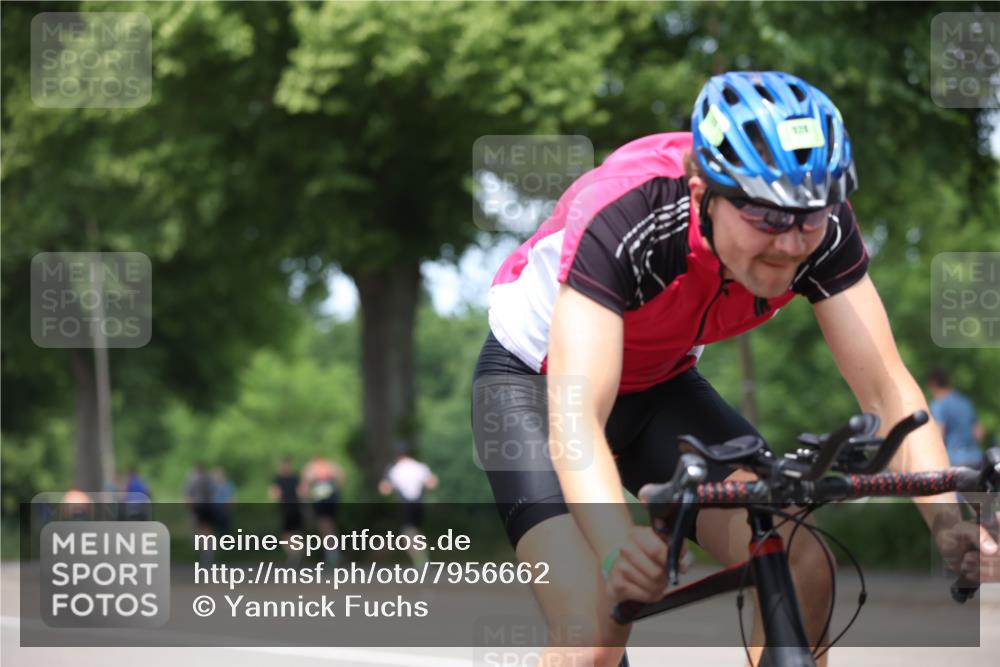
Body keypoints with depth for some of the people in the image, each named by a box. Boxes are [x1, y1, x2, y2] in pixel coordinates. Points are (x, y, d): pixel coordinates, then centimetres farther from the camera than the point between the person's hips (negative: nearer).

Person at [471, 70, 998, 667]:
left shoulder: (821, 228, -24)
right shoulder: (622, 218, -38)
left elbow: (887, 390, -23)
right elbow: (575, 420, -45)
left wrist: (950, 522, -41)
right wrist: (618, 545, -64)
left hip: (660, 386, 5)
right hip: (538, 381, -5)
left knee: (802, 569, -18)